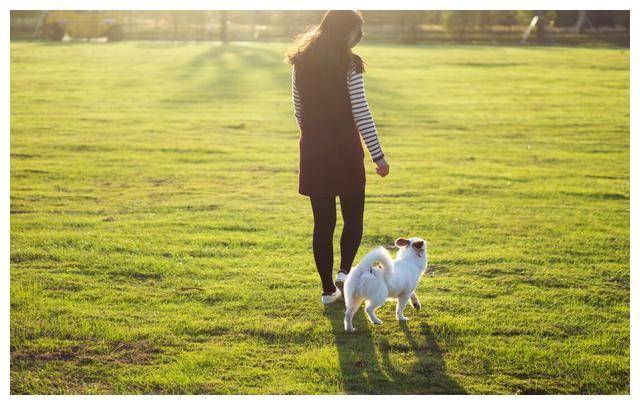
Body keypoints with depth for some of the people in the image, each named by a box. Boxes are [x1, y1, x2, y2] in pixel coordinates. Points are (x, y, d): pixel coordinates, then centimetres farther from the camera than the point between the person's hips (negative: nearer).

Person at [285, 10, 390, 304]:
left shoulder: (301, 62, 5)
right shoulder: (349, 64, -11)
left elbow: (299, 110, 12)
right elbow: (361, 113, -13)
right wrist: (378, 156, -10)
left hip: (313, 151, 4)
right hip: (345, 152, -4)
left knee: (323, 222, 9)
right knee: (353, 218, 11)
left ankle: (328, 289, 12)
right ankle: (344, 271, -9)